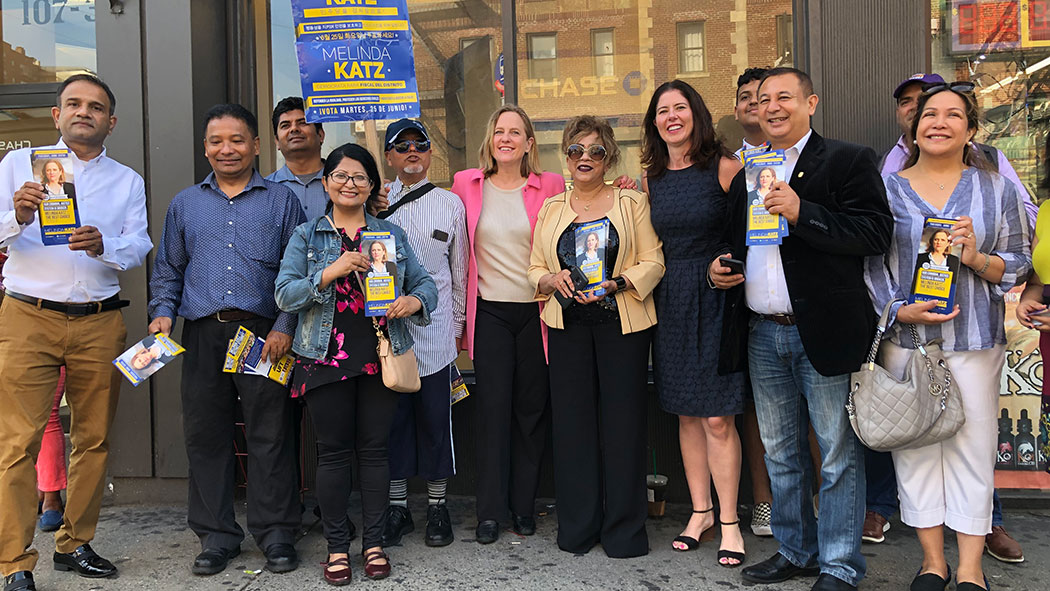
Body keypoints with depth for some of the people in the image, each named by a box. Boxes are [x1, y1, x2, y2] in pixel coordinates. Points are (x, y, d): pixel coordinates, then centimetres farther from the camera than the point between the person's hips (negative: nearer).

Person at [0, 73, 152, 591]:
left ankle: (75, 544, 19)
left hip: (99, 324, 2)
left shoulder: (127, 181, 16)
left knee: (94, 438, 5)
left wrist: (102, 246, -16)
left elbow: (139, 247, 4)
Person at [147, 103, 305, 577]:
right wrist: (162, 311, 3)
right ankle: (216, 535, 19)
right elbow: (168, 269, 19)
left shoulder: (281, 201, 8)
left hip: (263, 332, -3)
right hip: (203, 334, 3)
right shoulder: (185, 204, 17)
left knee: (269, 436, 0)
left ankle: (276, 534, 13)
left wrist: (284, 325, -7)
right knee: (205, 436, 6)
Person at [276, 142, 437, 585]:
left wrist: (414, 301, -12)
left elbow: (425, 284, 11)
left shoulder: (392, 235, 11)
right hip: (326, 359, -1)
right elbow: (285, 295, -4)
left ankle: (373, 542, 19)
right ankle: (337, 545, 18)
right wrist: (332, 272, -17)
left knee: (374, 449, 6)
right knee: (333, 451, 4)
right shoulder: (306, 236, 6)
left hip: (380, 357, 1)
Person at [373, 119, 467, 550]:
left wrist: (459, 322, 11)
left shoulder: (450, 203, 8)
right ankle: (397, 506, 21)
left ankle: (437, 507, 19)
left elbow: (460, 268, 11)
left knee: (435, 417, 4)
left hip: (434, 329, 0)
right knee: (392, 415, 7)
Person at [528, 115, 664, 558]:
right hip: (568, 326, 2)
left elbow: (653, 262, -1)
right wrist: (551, 279, -9)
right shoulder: (551, 209, 14)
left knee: (623, 421, -1)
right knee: (572, 422, 2)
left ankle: (624, 530, 12)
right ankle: (577, 526, 15)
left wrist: (615, 283, -17)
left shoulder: (631, 203, 6)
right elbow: (535, 268, 14)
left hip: (622, 324, -2)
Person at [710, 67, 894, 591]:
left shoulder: (848, 160, -2)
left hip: (823, 332, -6)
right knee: (779, 453, 16)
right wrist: (719, 265, 5)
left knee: (838, 455, 3)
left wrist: (801, 212, -21)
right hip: (762, 334, 6)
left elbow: (876, 233, -14)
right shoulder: (746, 174, 17)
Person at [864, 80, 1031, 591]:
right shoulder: (887, 189, 6)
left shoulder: (995, 188, 8)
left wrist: (977, 259, -12)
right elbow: (868, 263, 4)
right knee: (915, 444, 3)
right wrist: (899, 310, -10)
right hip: (904, 336, 0)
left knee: (973, 444, 3)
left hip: (974, 338, 1)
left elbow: (1018, 263, 8)